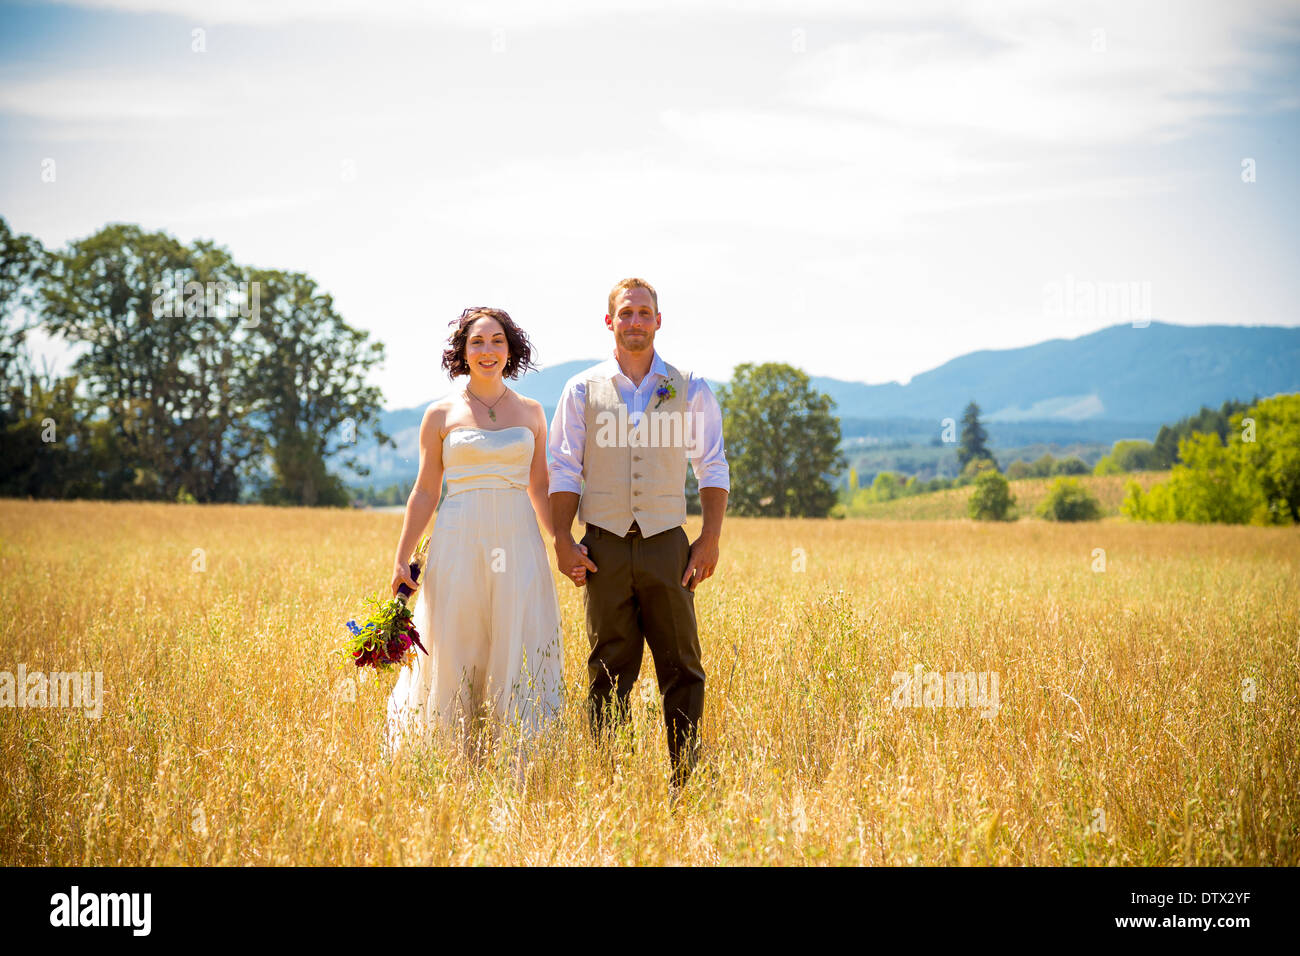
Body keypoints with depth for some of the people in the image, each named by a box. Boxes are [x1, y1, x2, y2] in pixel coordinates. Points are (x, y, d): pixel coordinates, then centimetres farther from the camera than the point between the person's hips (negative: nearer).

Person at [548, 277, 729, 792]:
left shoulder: (690, 390, 8)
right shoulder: (582, 391, 8)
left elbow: (713, 469, 9)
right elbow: (564, 471, 7)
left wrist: (711, 538, 0)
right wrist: (563, 540, -1)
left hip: (666, 542, 0)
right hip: (605, 546, 0)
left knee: (681, 667, -1)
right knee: (608, 668, 2)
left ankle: (686, 783, 3)